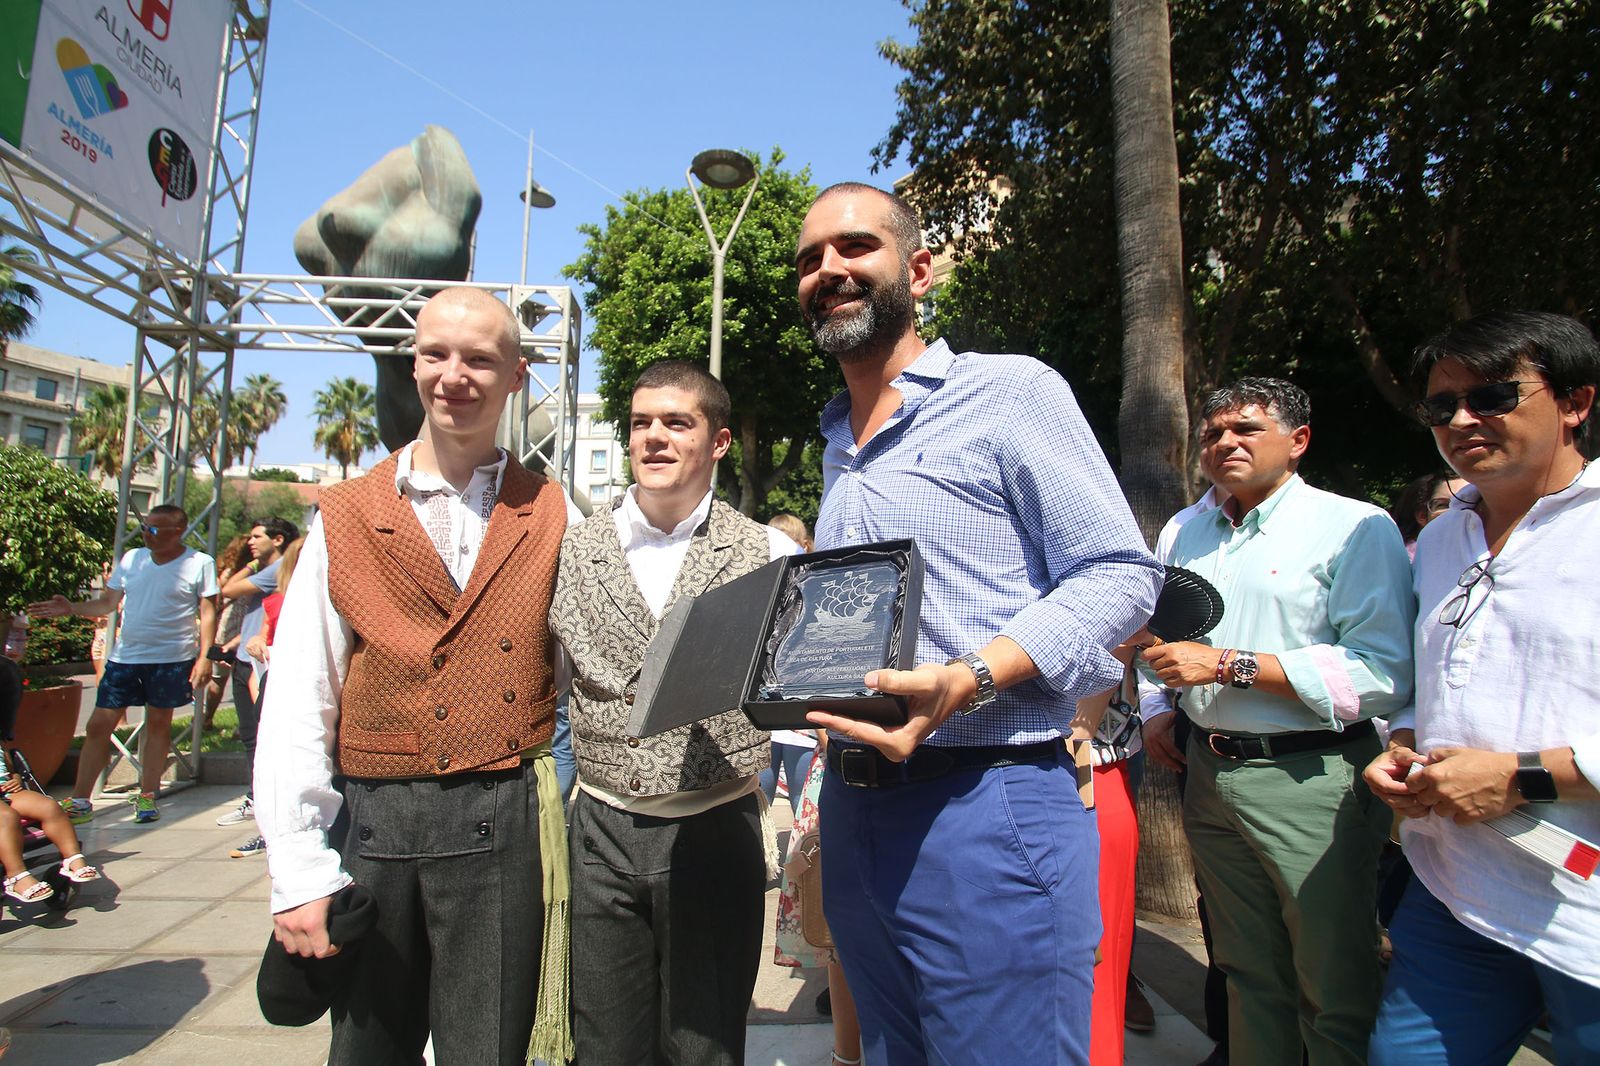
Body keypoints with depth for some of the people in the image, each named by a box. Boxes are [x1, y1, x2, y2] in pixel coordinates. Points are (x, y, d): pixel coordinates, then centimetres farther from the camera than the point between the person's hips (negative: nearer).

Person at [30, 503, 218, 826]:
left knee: (158, 724, 8)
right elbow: (108, 602, 13)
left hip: (172, 657, -4)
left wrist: (204, 657, -11)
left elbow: (207, 613, -5)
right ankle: (79, 801, 12)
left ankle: (147, 796, 20)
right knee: (99, 725, 2)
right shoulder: (131, 558, 8)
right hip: (124, 655, 4)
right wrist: (72, 608, -5)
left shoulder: (199, 564, -5)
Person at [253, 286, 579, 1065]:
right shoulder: (345, 519, 2)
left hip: (504, 827, -1)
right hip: (372, 820, 1)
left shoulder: (554, 519, 2)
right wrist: (300, 874, -3)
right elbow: (296, 710, 0)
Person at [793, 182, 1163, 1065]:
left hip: (984, 803, -7)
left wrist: (969, 680, -25)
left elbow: (1120, 575, -11)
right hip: (852, 806, 8)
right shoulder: (837, 446, 16)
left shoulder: (1011, 391, -7)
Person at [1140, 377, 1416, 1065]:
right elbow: (1162, 640, 26)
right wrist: (1159, 714, 10)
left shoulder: (1356, 528, -7)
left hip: (1310, 781, -5)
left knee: (1336, 995, 5)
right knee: (1247, 975, 18)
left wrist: (1230, 664, -20)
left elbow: (1384, 672, -19)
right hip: (1210, 774, 6)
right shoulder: (1186, 535, 13)